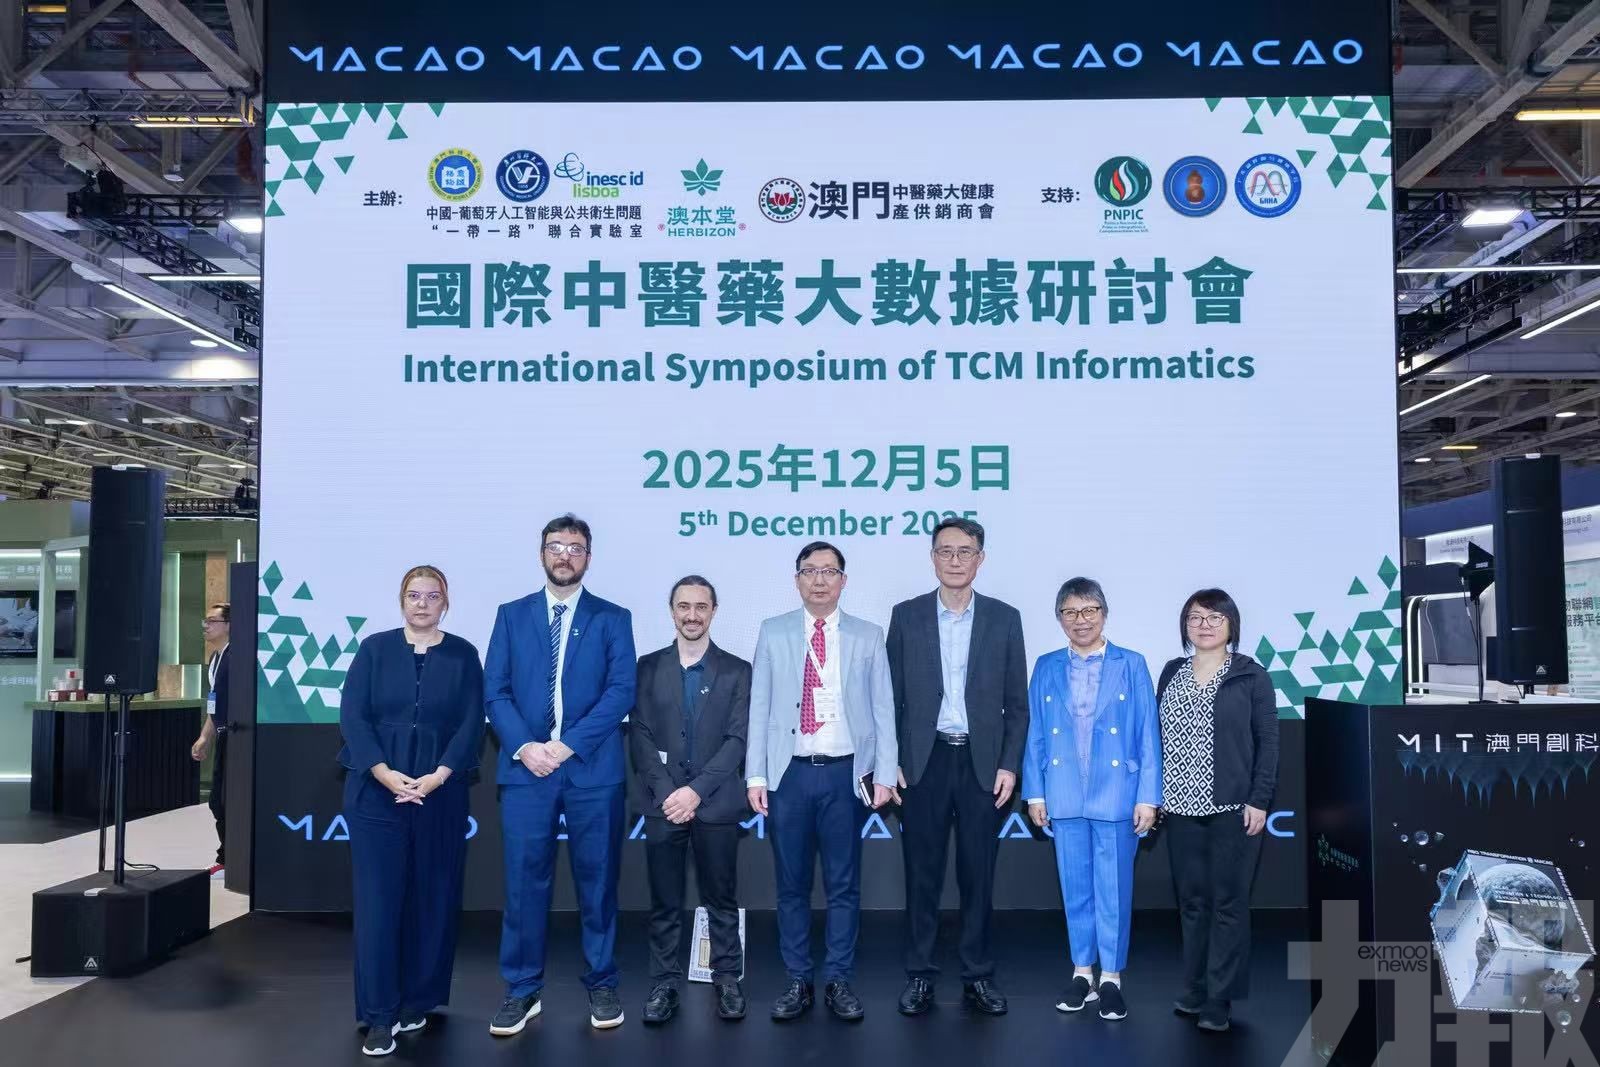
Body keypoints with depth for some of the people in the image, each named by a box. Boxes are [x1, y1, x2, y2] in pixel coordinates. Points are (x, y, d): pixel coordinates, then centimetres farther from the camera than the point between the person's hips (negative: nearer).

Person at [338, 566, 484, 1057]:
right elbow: (351, 714, -4)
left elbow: (472, 724, -1)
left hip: (441, 793, 1)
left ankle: (418, 1000, 22)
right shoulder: (375, 648, 4)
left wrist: (438, 776, -15)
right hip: (376, 791, -1)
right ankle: (379, 1014, 3)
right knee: (377, 899, -2)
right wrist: (385, 773, -16)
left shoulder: (463, 654, 4)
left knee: (433, 897, 6)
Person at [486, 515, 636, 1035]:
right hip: (525, 766, 1)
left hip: (592, 769, -1)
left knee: (597, 879, 6)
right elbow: (495, 690, 4)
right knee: (525, 880, 3)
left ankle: (602, 985, 18)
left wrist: (567, 744, -13)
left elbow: (621, 692, -4)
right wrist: (524, 746, -11)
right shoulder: (511, 615, 11)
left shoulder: (613, 618, 6)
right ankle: (522, 990, 15)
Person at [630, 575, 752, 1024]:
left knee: (721, 899, 7)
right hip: (662, 802, 1)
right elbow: (640, 735, 1)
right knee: (664, 902, 6)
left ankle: (727, 980, 19)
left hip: (716, 803, -1)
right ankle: (664, 984, 16)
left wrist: (696, 790, -14)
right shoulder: (649, 667, 7)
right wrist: (666, 792, -11)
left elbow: (737, 740, -4)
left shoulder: (736, 671, 3)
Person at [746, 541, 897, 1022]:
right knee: (791, 884, 8)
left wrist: (884, 775, -2)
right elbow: (759, 707, 4)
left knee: (843, 884, 6)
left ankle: (839, 981, 17)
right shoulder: (773, 634, 6)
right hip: (788, 772, 1)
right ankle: (798, 982, 19)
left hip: (844, 772, 0)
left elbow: (883, 710, 4)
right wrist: (755, 775, -1)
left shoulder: (868, 637, 6)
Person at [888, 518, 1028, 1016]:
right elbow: (892, 697, 3)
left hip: (982, 763, 0)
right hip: (923, 762, 0)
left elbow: (1017, 703, 4)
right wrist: (890, 763, -3)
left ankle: (978, 976, 19)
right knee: (922, 874, 6)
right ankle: (919, 975, 17)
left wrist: (1008, 765, -3)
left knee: (979, 875, 7)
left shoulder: (1004, 618, 3)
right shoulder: (906, 616, 3)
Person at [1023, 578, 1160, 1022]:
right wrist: (1034, 792, 3)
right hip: (1065, 796, 2)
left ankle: (1111, 977, 17)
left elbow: (1148, 735, -2)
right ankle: (1082, 972, 23)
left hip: (1116, 794, -2)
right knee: (1075, 887, 10)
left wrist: (1148, 797, -6)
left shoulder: (1132, 665, 0)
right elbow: (1036, 735, 7)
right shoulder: (1047, 668, 6)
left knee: (1114, 888, 4)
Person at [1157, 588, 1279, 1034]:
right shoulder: (1172, 673, 10)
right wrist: (1153, 794, 6)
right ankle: (1195, 991, 20)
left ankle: (1219, 999, 9)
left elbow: (1267, 741, -3)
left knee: (1228, 902, 1)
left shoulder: (1251, 675, -2)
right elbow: (1157, 737, 11)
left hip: (1232, 808, -4)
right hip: (1181, 806, 4)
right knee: (1191, 901, 10)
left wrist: (1259, 801, -10)